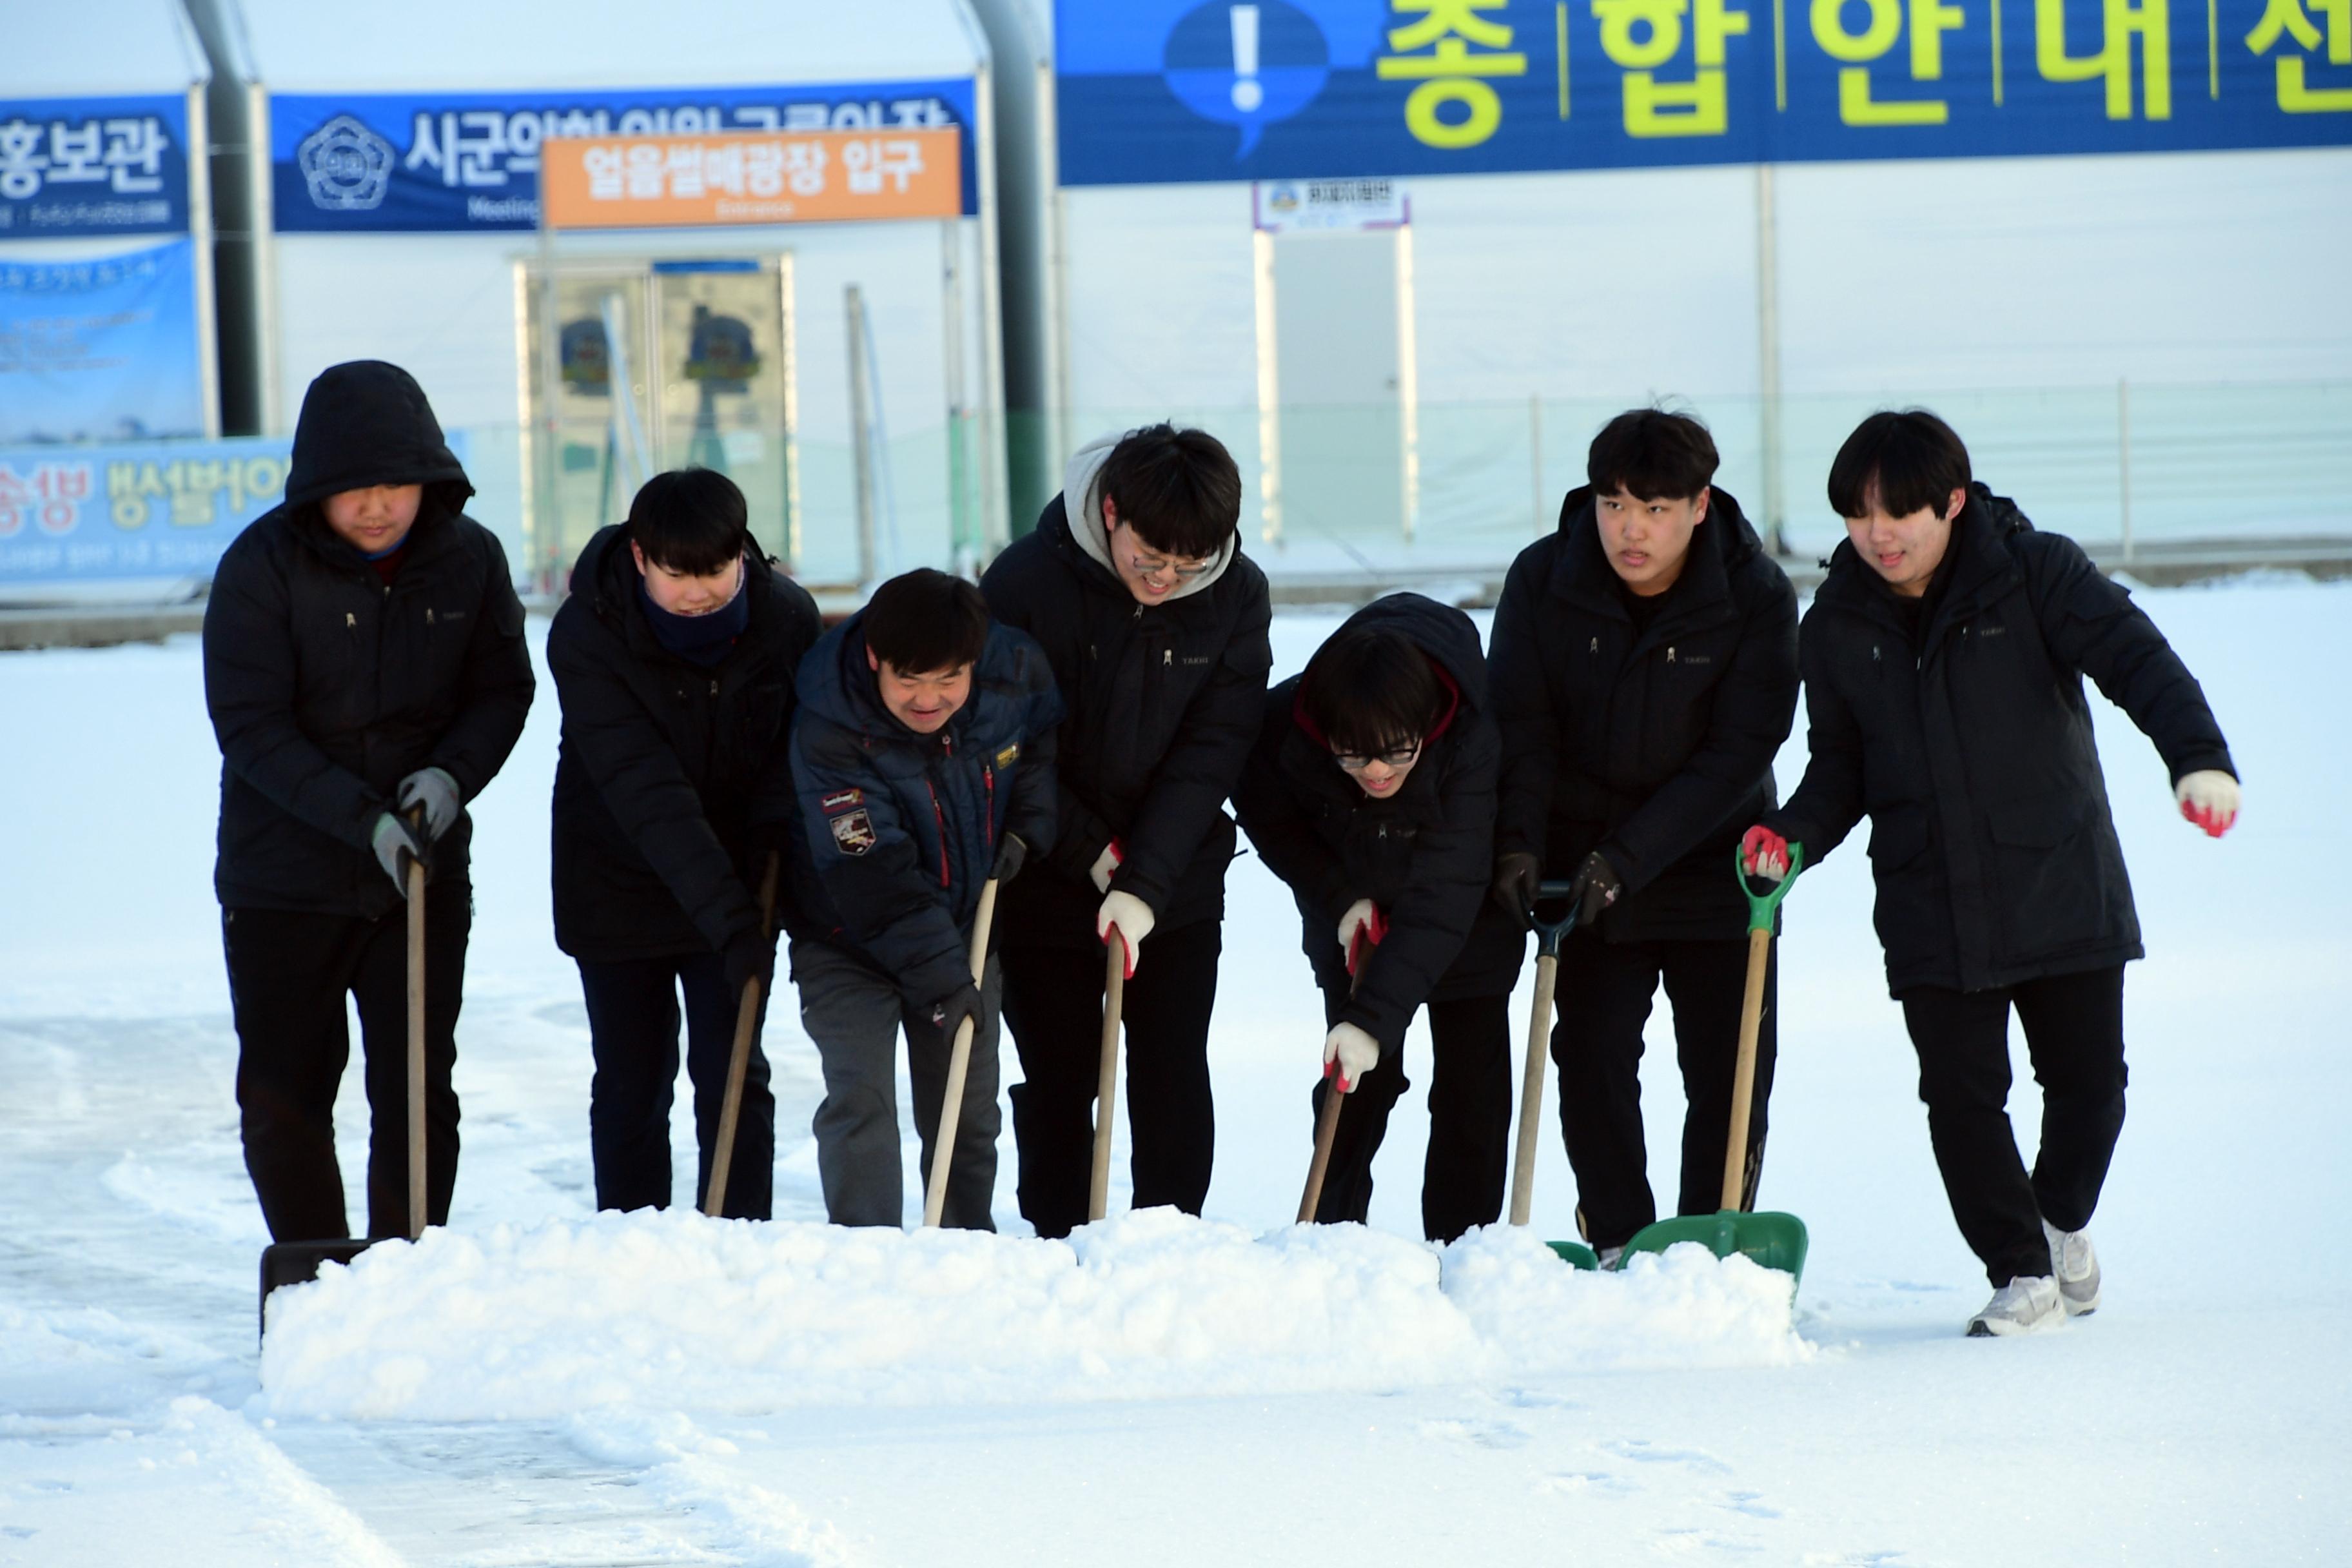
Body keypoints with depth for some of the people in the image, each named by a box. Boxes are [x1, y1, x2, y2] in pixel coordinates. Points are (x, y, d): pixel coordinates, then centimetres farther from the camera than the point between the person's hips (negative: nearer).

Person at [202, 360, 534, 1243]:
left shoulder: (469, 558, -4)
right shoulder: (261, 567, -13)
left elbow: (503, 690, 6)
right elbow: (250, 727, -15)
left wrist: (453, 774, -15)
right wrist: (364, 819, -24)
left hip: (425, 874, 2)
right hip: (282, 883, -2)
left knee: (419, 1095, 1)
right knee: (282, 1101, 4)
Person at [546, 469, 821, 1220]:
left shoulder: (787, 616, -12)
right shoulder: (584, 637, -22)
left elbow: (797, 758, 0)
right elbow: (645, 793, -28)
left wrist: (768, 865, -17)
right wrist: (727, 918, -34)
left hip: (737, 886, 2)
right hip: (618, 886, -2)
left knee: (733, 1075, -2)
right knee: (630, 1083, 4)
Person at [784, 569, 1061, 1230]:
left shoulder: (1017, 673, -17)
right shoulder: (827, 730, -30)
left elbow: (1048, 744, 8)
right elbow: (872, 875, -30)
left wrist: (1027, 825, -7)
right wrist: (938, 975, -32)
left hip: (966, 927, 4)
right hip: (849, 940, -4)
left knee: (967, 1109, 10)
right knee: (860, 1100, -16)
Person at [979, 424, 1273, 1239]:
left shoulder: (1237, 597, -9)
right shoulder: (1025, 582, -17)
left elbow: (1212, 751, -12)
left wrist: (1147, 882, -21)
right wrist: (1092, 852, -16)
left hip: (1180, 890, 2)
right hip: (1047, 890, -2)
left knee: (1174, 1080, 2)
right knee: (1059, 1084, 4)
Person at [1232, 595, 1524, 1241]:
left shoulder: (1473, 745, -38)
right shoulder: (1284, 724, -30)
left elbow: (1442, 897, -40)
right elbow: (1271, 821, -8)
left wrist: (1376, 1017, -45)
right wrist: (1341, 899, -19)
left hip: (1467, 927, -2)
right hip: (1352, 921, 2)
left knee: (1471, 1091, -2)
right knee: (1358, 1085, -1)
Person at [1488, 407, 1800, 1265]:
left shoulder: (1757, 598, -15)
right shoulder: (1543, 581, -9)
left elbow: (1737, 752, -17)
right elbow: (1522, 727, -7)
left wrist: (1630, 858, -24)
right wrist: (1519, 841, -22)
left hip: (1716, 868, -1)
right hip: (1587, 872, 1)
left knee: (1729, 1078, -1)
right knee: (1593, 1063, -2)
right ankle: (1617, 1251, 8)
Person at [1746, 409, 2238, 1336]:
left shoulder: (2034, 575, -8)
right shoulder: (1838, 626, 2)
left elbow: (2136, 660, -19)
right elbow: (1841, 766, 11)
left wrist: (2199, 757, -36)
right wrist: (1793, 835, -10)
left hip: (2061, 886, -2)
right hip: (1929, 905, 2)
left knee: (2087, 1076, 6)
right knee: (1961, 1095, -3)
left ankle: (2064, 1220, 33)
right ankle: (2022, 1273, 9)